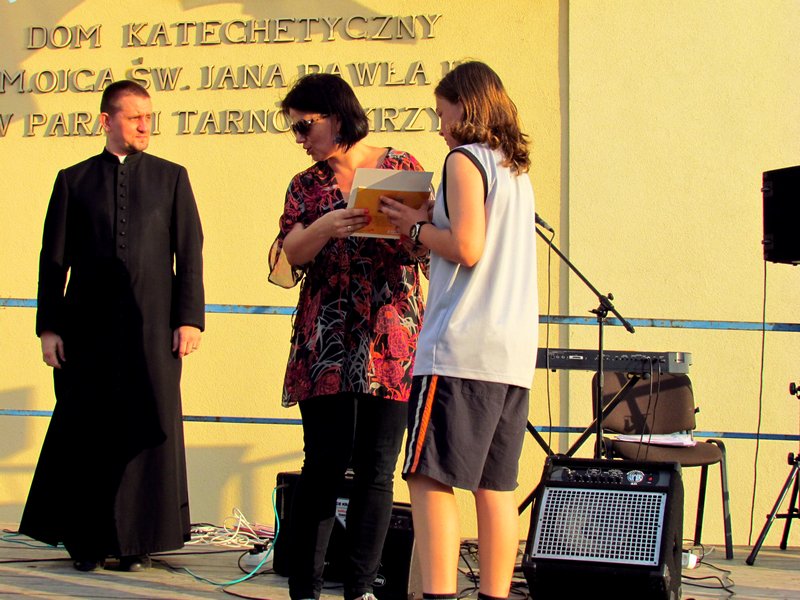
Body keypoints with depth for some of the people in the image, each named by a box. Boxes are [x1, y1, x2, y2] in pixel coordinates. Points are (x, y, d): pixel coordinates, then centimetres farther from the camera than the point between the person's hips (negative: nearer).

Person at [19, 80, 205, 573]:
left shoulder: (171, 177, 8)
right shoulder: (74, 180, 8)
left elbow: (190, 253, 5)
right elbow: (54, 258, 7)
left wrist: (189, 319, -3)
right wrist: (49, 326, 1)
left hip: (152, 325, 0)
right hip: (88, 325, 0)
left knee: (149, 430, 2)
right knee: (86, 431, 3)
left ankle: (139, 539, 12)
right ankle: (87, 540, 14)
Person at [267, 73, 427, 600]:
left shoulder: (403, 168, 9)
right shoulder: (307, 186, 13)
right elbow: (286, 258, 1)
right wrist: (325, 228, -17)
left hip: (390, 343, -1)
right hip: (326, 343, 1)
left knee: (376, 469, 0)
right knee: (326, 463, -5)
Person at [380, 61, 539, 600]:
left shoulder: (465, 160, -5)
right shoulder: (518, 170, 20)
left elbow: (466, 249, -15)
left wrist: (416, 226, 0)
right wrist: (429, 227, 18)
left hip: (461, 347, -9)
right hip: (514, 350, 9)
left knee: (430, 478, -9)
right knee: (495, 485, 9)